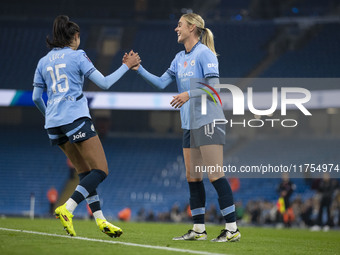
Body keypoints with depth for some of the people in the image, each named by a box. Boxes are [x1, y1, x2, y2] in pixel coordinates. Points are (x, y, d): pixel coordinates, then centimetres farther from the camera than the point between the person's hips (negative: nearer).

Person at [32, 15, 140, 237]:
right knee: (101, 170, -5)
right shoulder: (77, 56, 0)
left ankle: (100, 220, 8)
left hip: (54, 123, 7)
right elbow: (104, 83, -4)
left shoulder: (43, 62, 15)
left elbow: (36, 97, 18)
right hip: (76, 118, -7)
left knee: (85, 172, 14)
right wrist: (127, 65, 8)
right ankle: (67, 208, -22)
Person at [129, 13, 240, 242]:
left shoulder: (204, 53, -9)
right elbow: (162, 82, 14)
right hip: (190, 124, 9)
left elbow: (213, 86, -16)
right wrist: (139, 69, 9)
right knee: (192, 176, 9)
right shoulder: (180, 58, 16)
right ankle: (199, 229, 15)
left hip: (208, 122, -9)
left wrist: (189, 94, -24)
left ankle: (232, 229, -10)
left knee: (215, 175, -12)